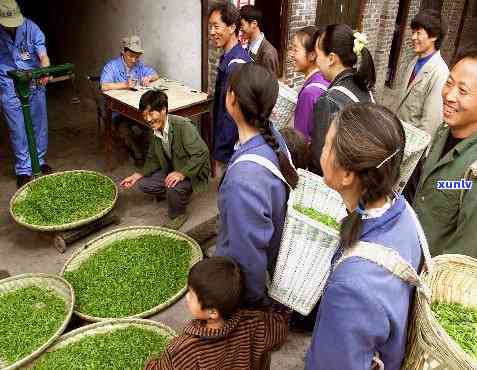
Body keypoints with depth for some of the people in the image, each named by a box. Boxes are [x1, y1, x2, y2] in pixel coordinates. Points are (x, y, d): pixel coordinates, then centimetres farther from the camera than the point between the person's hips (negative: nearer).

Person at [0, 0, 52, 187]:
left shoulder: (30, 27, -7)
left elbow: (43, 55, -15)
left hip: (35, 85, 2)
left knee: (39, 125, 11)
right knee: (18, 130, 1)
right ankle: (23, 169, 12)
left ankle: (39, 160, 29)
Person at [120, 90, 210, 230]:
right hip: (171, 169, 8)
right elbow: (153, 159, 8)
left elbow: (202, 153, -31)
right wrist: (138, 175, -5)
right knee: (143, 184, -3)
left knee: (173, 187, -34)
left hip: (192, 172, -8)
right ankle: (181, 195, 14)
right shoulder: (155, 131, -2)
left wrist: (182, 173, -38)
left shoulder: (183, 126, -27)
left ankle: (178, 215, -2)